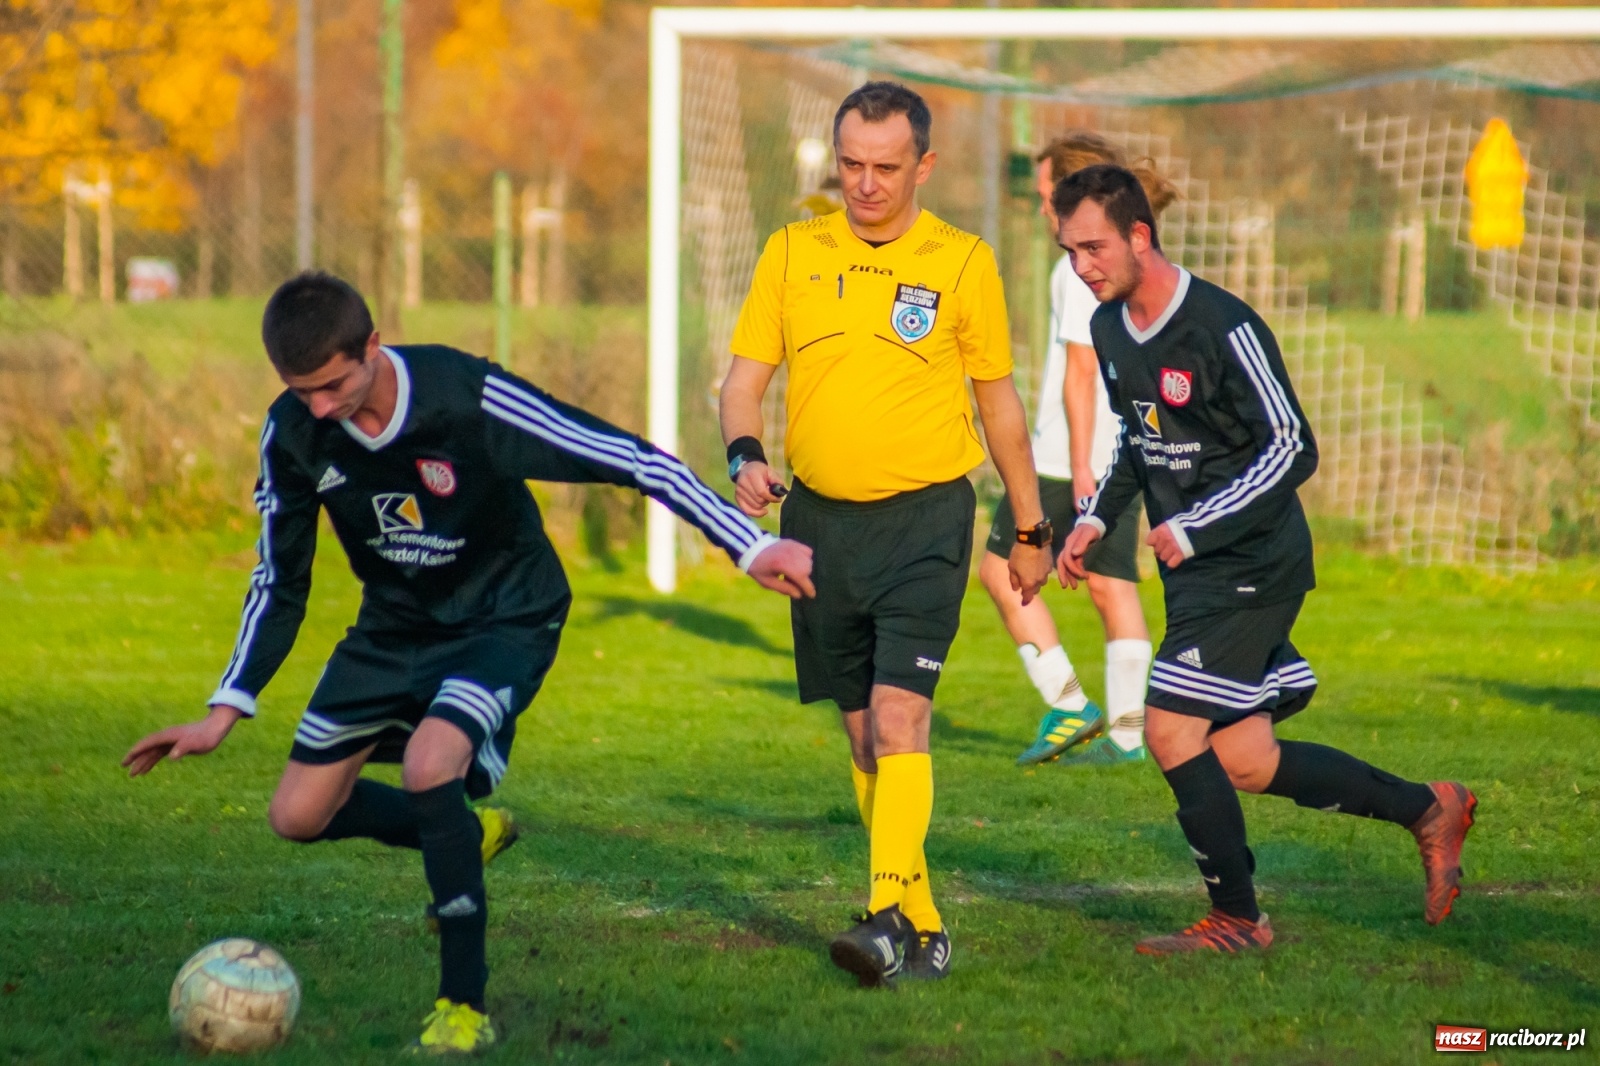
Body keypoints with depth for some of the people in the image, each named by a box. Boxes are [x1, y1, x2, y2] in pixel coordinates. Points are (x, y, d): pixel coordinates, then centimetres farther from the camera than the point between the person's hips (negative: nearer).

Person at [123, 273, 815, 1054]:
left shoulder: (468, 398, -29)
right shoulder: (293, 434, -14)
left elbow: (626, 458, -24)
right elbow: (279, 582, 1)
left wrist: (750, 546, -24)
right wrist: (226, 710, -4)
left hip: (506, 617, -6)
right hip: (395, 627, 6)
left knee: (429, 762, -32)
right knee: (298, 814, 1)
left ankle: (465, 1007, -20)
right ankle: (467, 834, 29)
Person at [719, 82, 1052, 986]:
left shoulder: (963, 263, 0)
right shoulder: (793, 252, 6)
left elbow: (1000, 401, 9)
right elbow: (746, 375, 7)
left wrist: (1033, 530, 14)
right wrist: (745, 455, -14)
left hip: (925, 514, -4)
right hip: (821, 518, 4)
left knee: (899, 717, -17)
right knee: (862, 732, 8)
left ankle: (890, 920, -23)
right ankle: (924, 927, 17)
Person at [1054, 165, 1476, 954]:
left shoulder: (1224, 328, -19)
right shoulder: (1109, 328, 6)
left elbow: (1292, 450, -20)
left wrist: (1193, 529, -25)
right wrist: (1096, 518, 9)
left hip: (1253, 569, -8)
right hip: (1194, 574, 8)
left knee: (1171, 728, -14)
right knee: (1241, 762, 7)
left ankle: (1237, 919, 1)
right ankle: (1428, 809, 24)